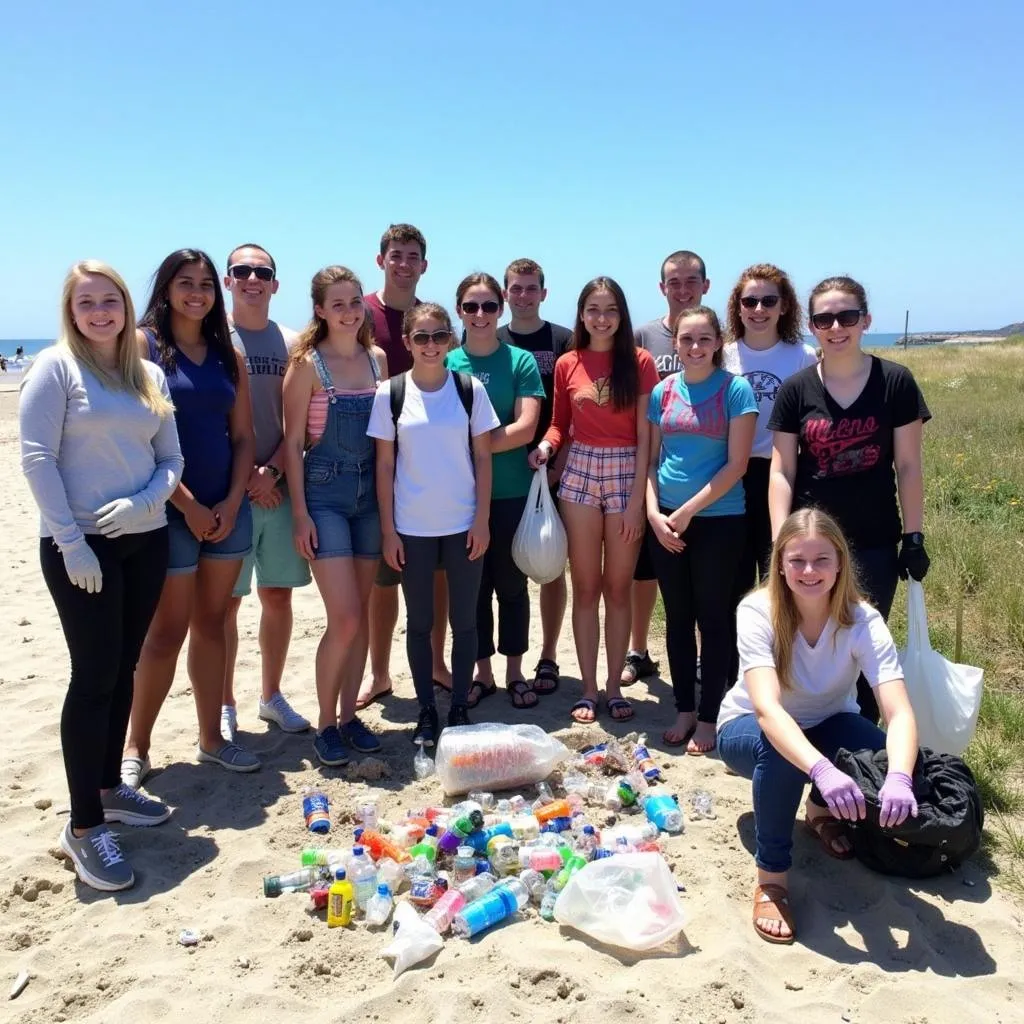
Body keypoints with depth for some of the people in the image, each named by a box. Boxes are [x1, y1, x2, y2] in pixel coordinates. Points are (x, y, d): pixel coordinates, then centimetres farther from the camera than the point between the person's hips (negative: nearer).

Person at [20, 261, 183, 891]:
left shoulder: (150, 376, 10)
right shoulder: (56, 367, -5)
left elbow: (171, 458, 10)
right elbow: (37, 458, -11)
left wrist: (144, 501, -10)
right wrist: (71, 541, -15)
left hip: (145, 539, 5)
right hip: (80, 545, -5)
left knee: (123, 669, 14)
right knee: (95, 676, -4)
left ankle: (110, 787, 30)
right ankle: (83, 826, 7)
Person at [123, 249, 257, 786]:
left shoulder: (228, 354, 11)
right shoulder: (144, 344, -4)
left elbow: (242, 436, 10)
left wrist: (232, 501, -3)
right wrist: (189, 505, -14)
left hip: (227, 509, 5)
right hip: (170, 510, -5)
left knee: (211, 624, 12)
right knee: (167, 631, 0)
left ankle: (211, 738, 23)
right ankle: (136, 748, 17)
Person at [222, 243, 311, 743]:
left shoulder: (291, 344, 9)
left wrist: (271, 471, -9)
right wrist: (243, 476, -12)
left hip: (279, 488, 3)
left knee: (278, 595, 10)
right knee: (226, 601, 2)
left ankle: (271, 696, 26)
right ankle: (224, 706, 16)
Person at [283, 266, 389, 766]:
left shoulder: (377, 358, 8)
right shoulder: (308, 364, -6)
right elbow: (293, 441, -6)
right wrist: (300, 513, -11)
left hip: (371, 492, 5)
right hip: (324, 493, -5)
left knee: (360, 613, 9)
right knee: (344, 617, -9)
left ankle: (349, 715, 22)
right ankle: (326, 723, 10)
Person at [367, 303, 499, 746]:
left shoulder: (470, 389, -1)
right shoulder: (390, 393, -2)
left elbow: (483, 458, 2)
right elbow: (385, 465, 0)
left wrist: (482, 520, -4)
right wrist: (388, 530, -3)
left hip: (464, 525, 0)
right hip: (412, 528, 0)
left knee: (464, 621, 8)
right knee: (419, 623, 9)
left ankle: (459, 708, 21)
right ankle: (426, 711, 22)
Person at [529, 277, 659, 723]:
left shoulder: (640, 361, -2)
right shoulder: (567, 364, 4)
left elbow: (645, 434, -5)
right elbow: (560, 423, 11)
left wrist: (637, 498, -9)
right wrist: (545, 445, -12)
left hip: (627, 474, -1)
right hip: (579, 474, 2)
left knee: (618, 588, 6)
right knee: (585, 587, 6)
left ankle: (614, 687, 19)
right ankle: (588, 688, 17)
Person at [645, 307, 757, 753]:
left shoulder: (735, 389, -6)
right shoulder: (663, 391, 5)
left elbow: (736, 465, -11)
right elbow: (650, 460, 9)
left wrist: (687, 512, -13)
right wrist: (654, 513, -5)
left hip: (717, 521, -4)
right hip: (665, 520, 4)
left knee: (713, 619, 5)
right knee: (678, 617, 11)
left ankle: (708, 717, 17)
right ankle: (684, 710, 25)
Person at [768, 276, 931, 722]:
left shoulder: (895, 382, -4)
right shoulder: (796, 389, -1)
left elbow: (908, 466, 0)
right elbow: (781, 472, -1)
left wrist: (914, 537, -1)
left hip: (875, 543, 0)